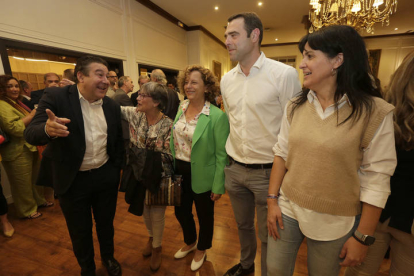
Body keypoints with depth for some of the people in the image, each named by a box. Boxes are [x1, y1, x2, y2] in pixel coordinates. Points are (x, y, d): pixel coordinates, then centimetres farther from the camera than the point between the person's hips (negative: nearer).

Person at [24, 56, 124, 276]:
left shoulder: (112, 105, -1)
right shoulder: (56, 97, -12)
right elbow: (31, 133, -19)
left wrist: (117, 168, 5)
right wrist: (48, 129, -42)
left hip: (106, 177, 3)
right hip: (73, 181, -2)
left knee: (106, 223, 21)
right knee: (80, 231, 17)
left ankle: (108, 257, 49)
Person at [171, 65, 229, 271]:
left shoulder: (217, 116, -19)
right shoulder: (181, 108, 0)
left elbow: (222, 154, -16)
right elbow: (174, 141, 9)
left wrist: (218, 186, -14)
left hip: (201, 175, -5)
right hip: (179, 171, 6)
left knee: (204, 215, 17)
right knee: (181, 211, 22)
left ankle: (201, 250, 48)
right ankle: (189, 242, 53)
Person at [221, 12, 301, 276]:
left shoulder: (284, 74, -14)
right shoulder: (227, 79, 4)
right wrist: (231, 157, 14)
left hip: (268, 171, -5)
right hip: (235, 169, 6)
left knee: (268, 235, 14)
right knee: (243, 225, 26)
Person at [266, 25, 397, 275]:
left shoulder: (374, 112, -13)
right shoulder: (295, 106, -2)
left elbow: (377, 178, -11)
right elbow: (282, 154, 1)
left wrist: (363, 237, -8)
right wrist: (272, 200, -1)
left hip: (334, 223, -3)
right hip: (287, 209, 3)